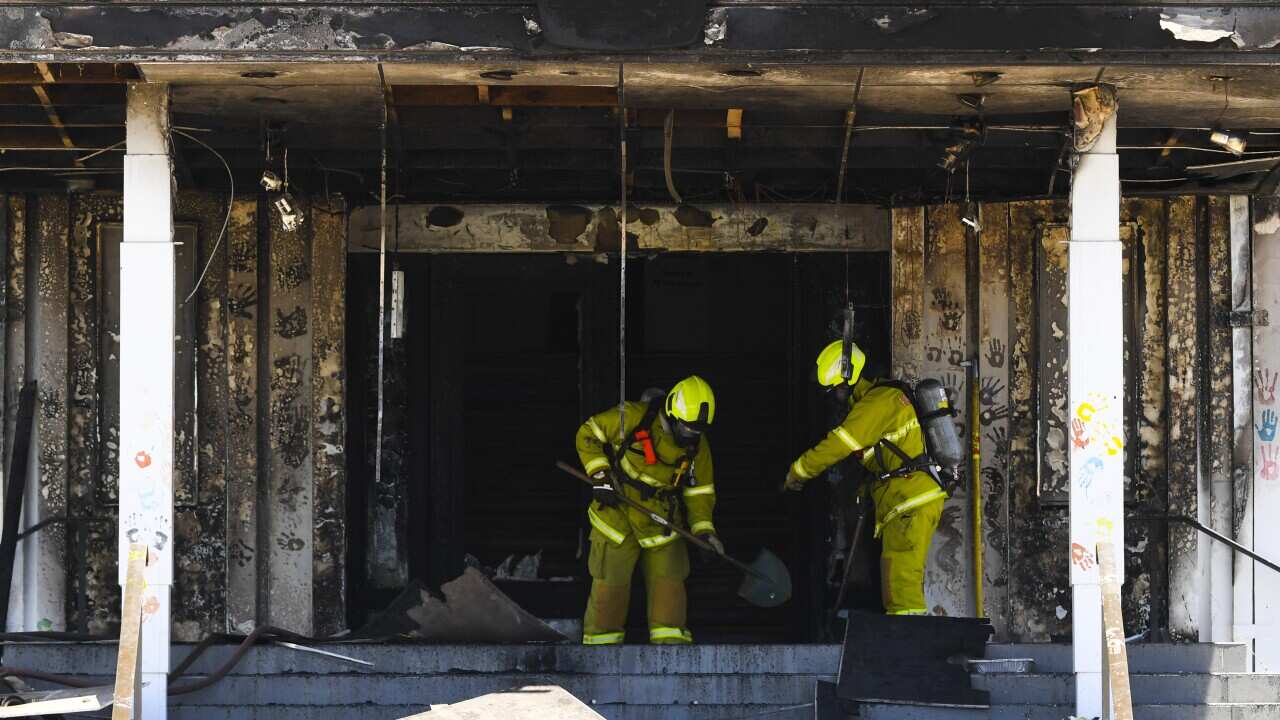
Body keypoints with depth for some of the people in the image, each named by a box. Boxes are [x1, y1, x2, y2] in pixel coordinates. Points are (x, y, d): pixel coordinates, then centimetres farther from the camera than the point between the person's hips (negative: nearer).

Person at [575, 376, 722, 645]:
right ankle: (600, 643, 15)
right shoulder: (632, 418, -16)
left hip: (661, 520, 3)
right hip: (617, 513, -3)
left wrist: (703, 529, -5)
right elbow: (588, 435, -6)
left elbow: (700, 489, 8)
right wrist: (601, 477, -14)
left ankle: (671, 643, 5)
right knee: (610, 582, 1)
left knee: (669, 580, -3)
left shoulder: (697, 445, -2)